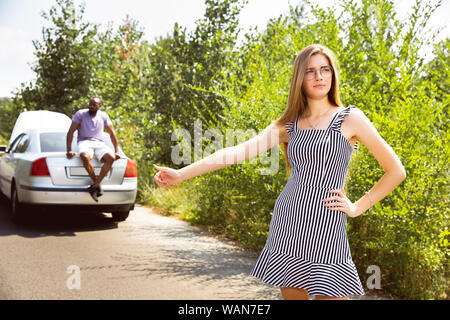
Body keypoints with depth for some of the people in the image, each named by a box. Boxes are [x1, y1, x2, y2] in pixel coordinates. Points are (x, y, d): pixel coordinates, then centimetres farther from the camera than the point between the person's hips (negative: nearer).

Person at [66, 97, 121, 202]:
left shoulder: (103, 116, 12)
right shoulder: (81, 114, 3)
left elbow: (112, 133, 16)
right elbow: (70, 132, 0)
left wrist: (117, 151, 9)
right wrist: (69, 150, -10)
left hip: (99, 143, 3)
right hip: (84, 142, -3)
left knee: (111, 158, -30)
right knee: (85, 157, -39)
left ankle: (95, 185, -28)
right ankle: (97, 184, -22)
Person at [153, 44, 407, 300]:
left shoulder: (350, 118, 0)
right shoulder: (288, 125, 9)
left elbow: (396, 171, 3)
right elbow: (238, 151, 1)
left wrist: (357, 208, 0)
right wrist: (181, 174, -5)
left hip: (325, 229, -4)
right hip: (286, 223, 4)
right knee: (292, 294, 9)